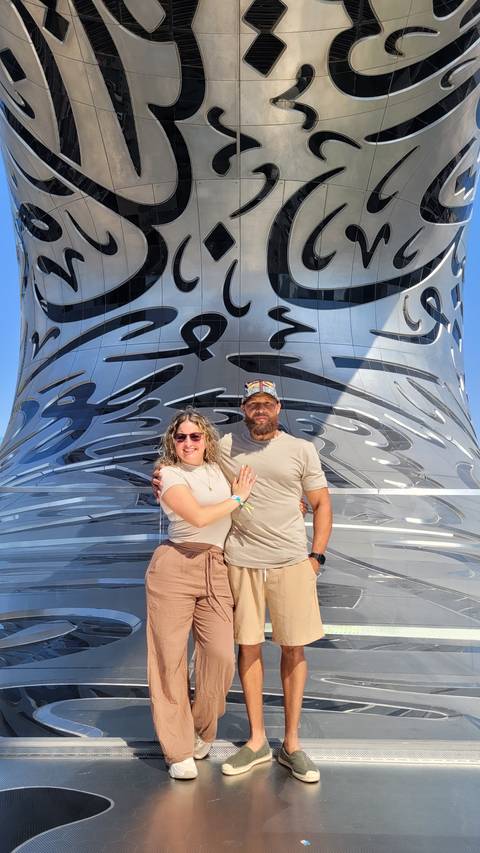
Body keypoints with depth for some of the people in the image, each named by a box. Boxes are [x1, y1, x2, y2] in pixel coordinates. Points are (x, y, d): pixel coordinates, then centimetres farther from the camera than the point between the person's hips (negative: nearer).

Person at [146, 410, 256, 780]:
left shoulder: (217, 469, 16)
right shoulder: (169, 474, -2)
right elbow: (198, 517, -14)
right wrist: (238, 499, -1)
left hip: (216, 571, 5)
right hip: (175, 566, -4)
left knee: (221, 656, -4)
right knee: (170, 658, 0)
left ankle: (202, 732, 23)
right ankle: (179, 751, 15)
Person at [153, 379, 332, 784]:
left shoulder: (302, 450, 3)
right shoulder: (226, 446, 5)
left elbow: (322, 504, 8)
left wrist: (316, 556, 0)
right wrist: (165, 481, -1)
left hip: (291, 562, 0)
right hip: (241, 563, 1)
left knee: (294, 648, 6)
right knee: (248, 646, 7)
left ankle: (291, 744, 22)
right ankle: (257, 742, 23)